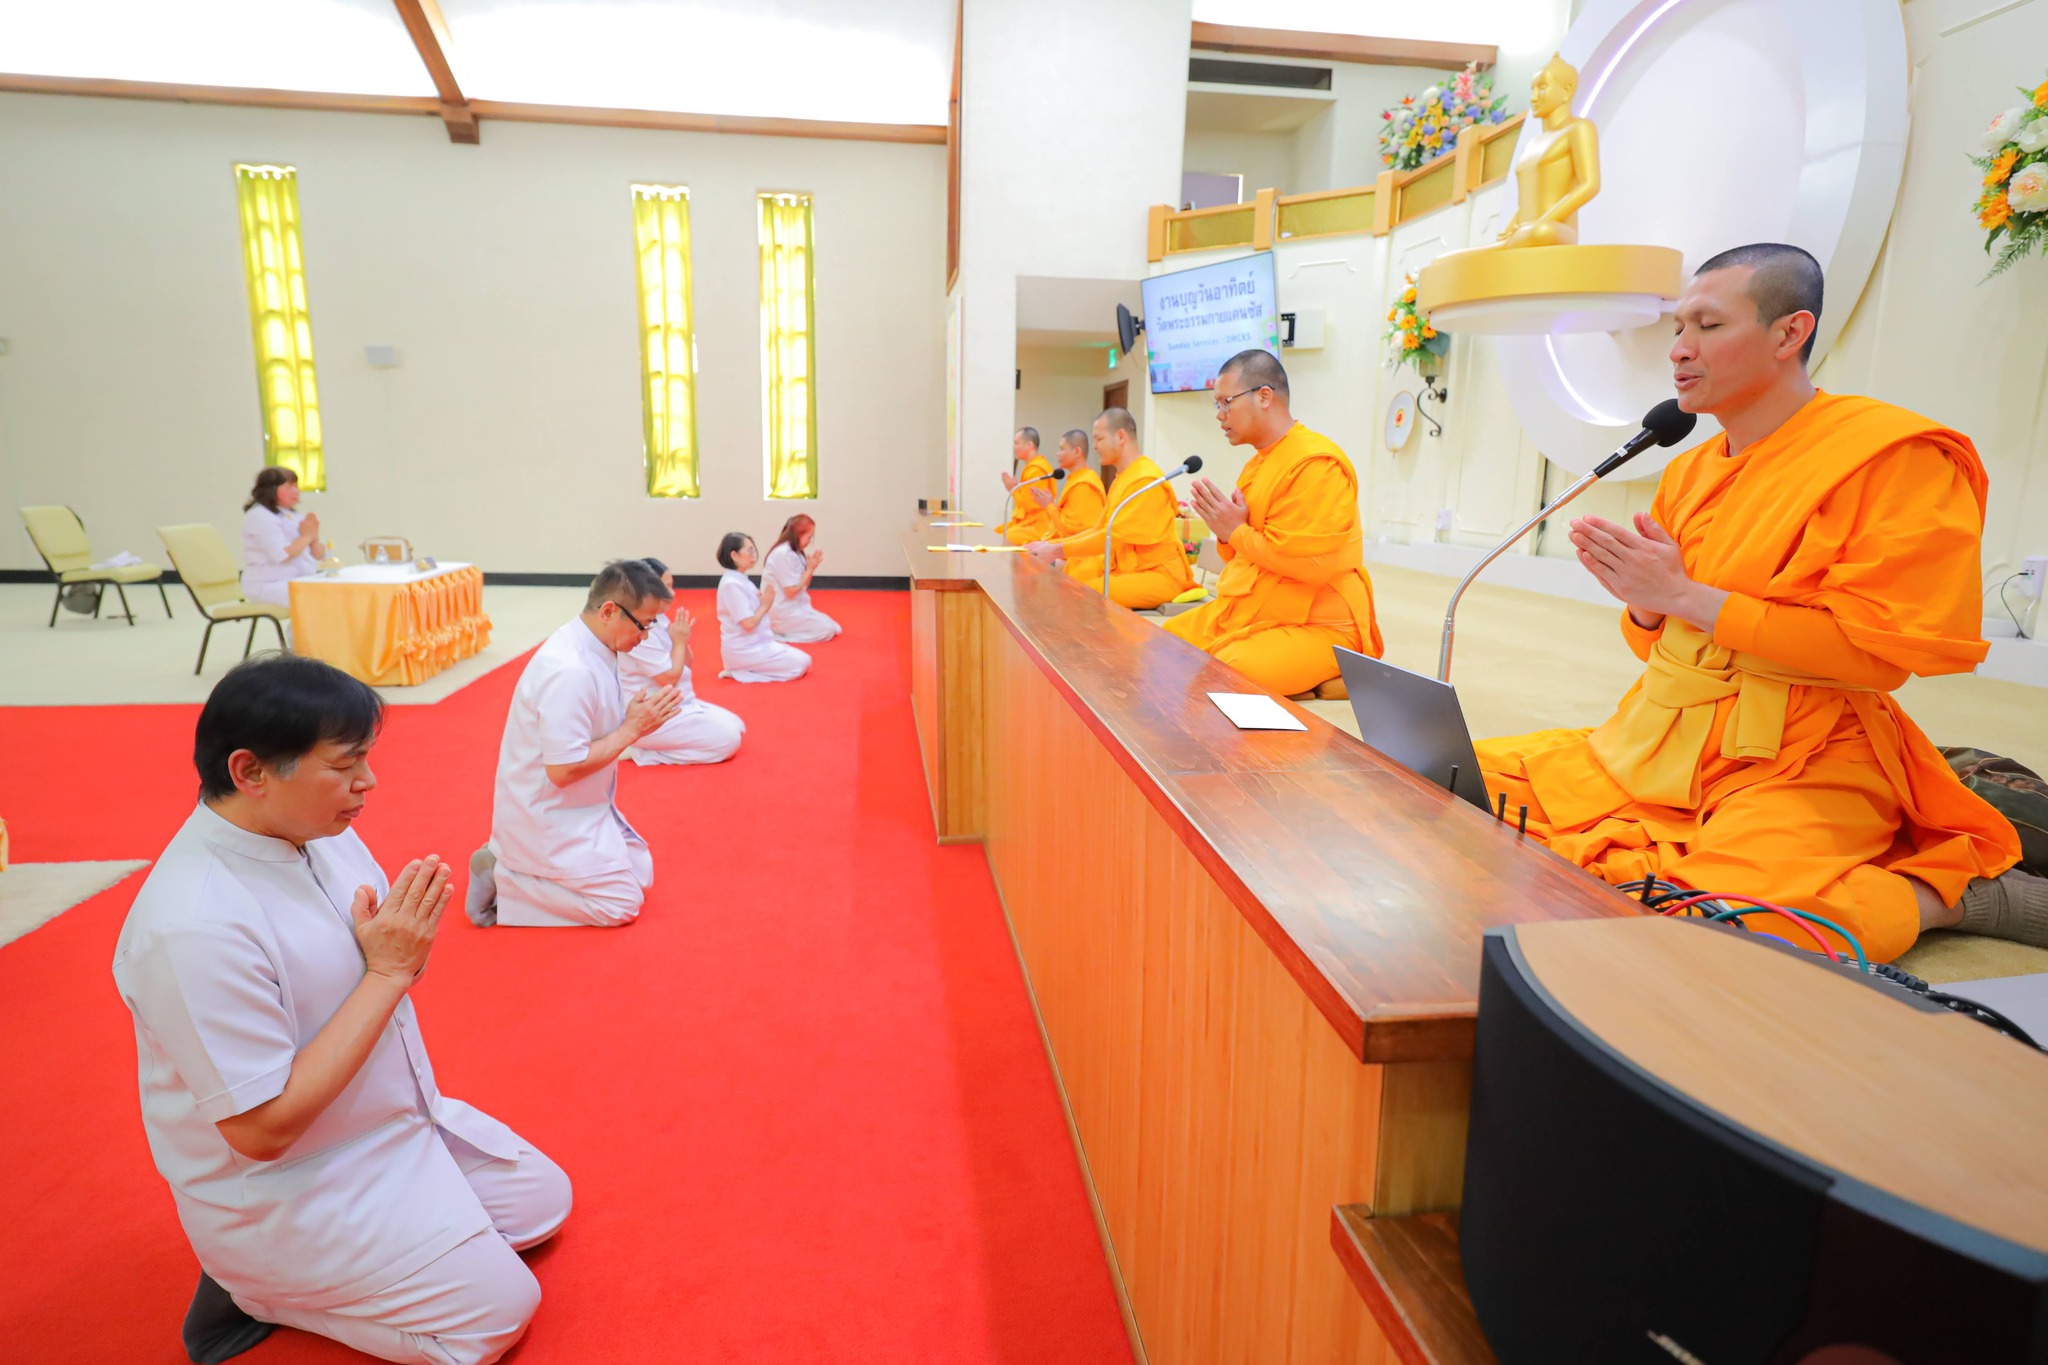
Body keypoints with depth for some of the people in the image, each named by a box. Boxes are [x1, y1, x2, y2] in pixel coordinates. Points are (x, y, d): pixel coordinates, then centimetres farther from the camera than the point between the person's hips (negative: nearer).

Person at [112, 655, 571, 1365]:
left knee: (543, 1201, 18)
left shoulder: (319, 829, -8)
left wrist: (409, 940, -14)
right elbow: (262, 1128, -27)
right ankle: (258, 1289, 9)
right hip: (284, 1193, -8)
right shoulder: (195, 927, -33)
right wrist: (386, 971, -28)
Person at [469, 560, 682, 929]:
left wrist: (640, 716, 1)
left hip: (573, 806, 10)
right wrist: (632, 730, -23)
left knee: (641, 874, 16)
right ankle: (499, 880, 2)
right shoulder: (570, 672, -31)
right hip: (548, 816, -10)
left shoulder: (593, 648, 0)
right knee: (621, 906, -6)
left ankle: (512, 860, 19)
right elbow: (563, 770, -29)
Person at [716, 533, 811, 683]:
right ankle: (741, 672, -9)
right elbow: (748, 623, -22)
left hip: (755, 644, 10)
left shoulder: (741, 580, 11)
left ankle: (745, 669, 8)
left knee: (800, 658, 12)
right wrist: (765, 605, -8)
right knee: (801, 663, -10)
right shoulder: (732, 584, -20)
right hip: (743, 650, -10)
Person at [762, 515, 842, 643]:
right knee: (827, 631, -11)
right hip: (782, 613, -10)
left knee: (834, 628, 8)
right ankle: (777, 633, -7)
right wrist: (810, 569, -14)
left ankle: (780, 630, 8)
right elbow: (791, 592, -21)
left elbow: (802, 586, 12)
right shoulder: (783, 554, -22)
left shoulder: (794, 552, 10)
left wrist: (811, 567, -4)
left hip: (793, 607, 10)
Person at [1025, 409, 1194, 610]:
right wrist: (1050, 545, 5)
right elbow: (1099, 530, 15)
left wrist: (1059, 550, -17)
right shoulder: (1122, 479, 14)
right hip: (1127, 567, 9)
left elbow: (1116, 537, -20)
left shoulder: (1146, 480, -16)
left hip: (1159, 574, -9)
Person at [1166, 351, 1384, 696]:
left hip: (1317, 627, -10)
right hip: (1247, 613, 10)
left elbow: (1311, 563, -26)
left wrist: (1236, 532, -15)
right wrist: (1225, 531, -2)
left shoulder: (1316, 464, -17)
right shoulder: (1258, 462, 15)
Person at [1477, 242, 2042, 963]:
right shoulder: (1688, 472, 14)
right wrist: (1643, 604, -6)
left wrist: (1684, 594, -16)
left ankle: (1954, 888, -3)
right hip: (1655, 743, 7)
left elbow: (1878, 647, -17)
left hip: (1796, 766, -7)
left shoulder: (1897, 457, -8)